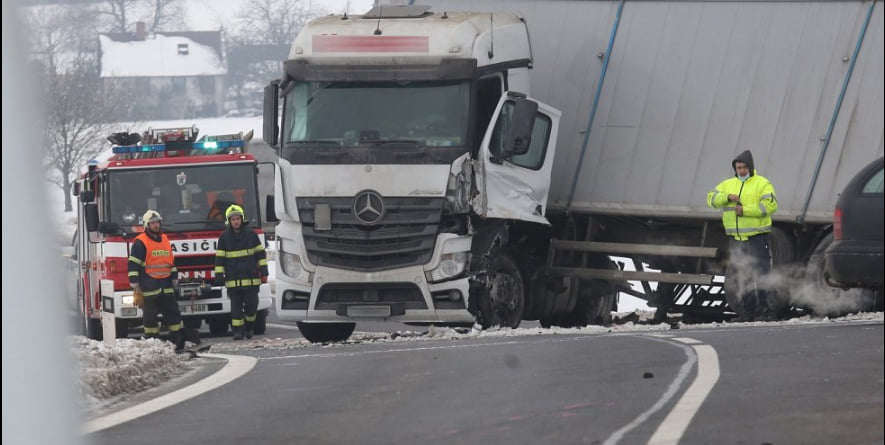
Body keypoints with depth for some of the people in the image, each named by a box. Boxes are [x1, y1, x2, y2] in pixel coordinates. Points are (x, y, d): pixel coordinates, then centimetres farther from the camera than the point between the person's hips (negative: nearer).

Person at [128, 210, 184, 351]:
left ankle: (177, 339, 10)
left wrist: (174, 277, 20)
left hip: (166, 285, 6)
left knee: (173, 312, 6)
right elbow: (133, 263, -9)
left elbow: (171, 260, 24)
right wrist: (134, 281, -13)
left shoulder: (165, 239, 15)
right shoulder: (140, 242, -6)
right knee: (151, 314, -3)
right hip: (149, 285, -6)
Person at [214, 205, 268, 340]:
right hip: (233, 280, 0)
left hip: (251, 278, 0)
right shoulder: (224, 237, 4)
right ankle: (238, 330, 4)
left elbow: (260, 253, 8)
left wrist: (263, 272, 2)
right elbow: (220, 258, 4)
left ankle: (249, 327, 20)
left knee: (251, 305, 0)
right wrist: (219, 277, -2)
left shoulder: (251, 234, 5)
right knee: (236, 307, 0)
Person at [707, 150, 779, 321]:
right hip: (735, 238, 5)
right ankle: (747, 310, 11)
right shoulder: (728, 184, 16)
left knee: (760, 274, -9)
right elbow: (712, 198, 9)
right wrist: (727, 197, -10)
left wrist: (746, 210, -17)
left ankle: (763, 309, -7)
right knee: (740, 276, 6)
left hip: (757, 237, -5)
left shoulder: (762, 184, 0)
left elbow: (770, 205, -12)